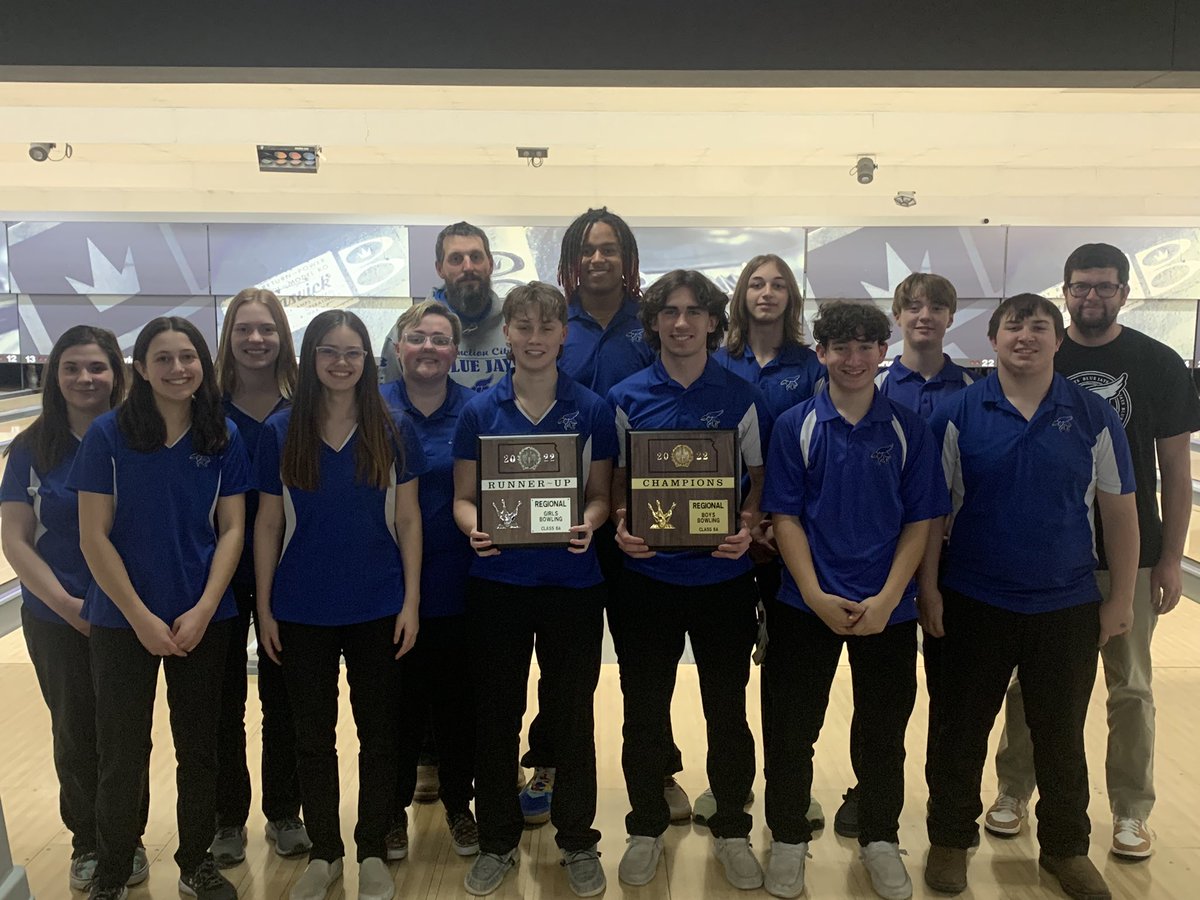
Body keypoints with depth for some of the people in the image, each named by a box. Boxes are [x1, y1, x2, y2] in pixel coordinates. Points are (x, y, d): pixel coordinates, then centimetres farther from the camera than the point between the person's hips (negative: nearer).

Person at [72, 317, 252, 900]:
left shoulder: (224, 438, -2)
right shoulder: (108, 435, -8)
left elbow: (232, 529, -2)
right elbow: (93, 536, -9)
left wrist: (203, 611, -11)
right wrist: (141, 618, -12)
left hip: (203, 620, 2)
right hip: (122, 621, -2)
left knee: (199, 746, 13)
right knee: (122, 753, 8)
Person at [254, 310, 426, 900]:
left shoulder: (393, 431, -3)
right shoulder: (281, 431, -2)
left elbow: (407, 520, -1)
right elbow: (268, 524, 2)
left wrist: (411, 601, -5)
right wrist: (263, 608, 0)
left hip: (377, 609, 0)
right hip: (301, 612, 1)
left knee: (377, 731, 11)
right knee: (313, 736, 13)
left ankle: (373, 852, 29)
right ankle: (323, 852, 32)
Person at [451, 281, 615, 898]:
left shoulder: (592, 409, 1)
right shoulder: (479, 412, 2)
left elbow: (600, 495, 4)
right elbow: (463, 498, 3)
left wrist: (588, 523, -18)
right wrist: (474, 528, -18)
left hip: (573, 582, 0)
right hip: (497, 580, 1)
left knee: (573, 712, 9)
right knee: (496, 713, 10)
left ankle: (578, 841, 29)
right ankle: (497, 841, 30)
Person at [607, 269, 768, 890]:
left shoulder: (741, 397, 0)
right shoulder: (627, 397, 1)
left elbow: (761, 478, 5)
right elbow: (615, 478, 6)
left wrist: (747, 526, -14)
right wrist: (621, 523, -14)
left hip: (722, 576, 0)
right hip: (646, 575, 1)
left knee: (727, 709, 12)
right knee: (643, 711, 12)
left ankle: (731, 829, 32)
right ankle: (646, 827, 32)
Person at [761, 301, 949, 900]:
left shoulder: (908, 429, -1)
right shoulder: (795, 427, -3)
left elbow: (920, 521, -1)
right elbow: (785, 517, -4)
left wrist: (886, 599, -11)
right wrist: (816, 596, -13)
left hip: (887, 609, 1)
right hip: (807, 605, -1)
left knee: (884, 730, 14)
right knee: (793, 728, 9)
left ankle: (881, 839, 34)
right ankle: (787, 838, 29)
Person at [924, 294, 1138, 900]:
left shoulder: (1093, 417, -2)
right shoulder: (958, 413, -6)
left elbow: (1119, 512, 3)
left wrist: (1121, 599, 2)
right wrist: (928, 587, -6)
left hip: (1067, 606, 1)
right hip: (974, 603, -1)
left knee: (1061, 735, 15)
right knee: (961, 729, 11)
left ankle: (1066, 848, 36)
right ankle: (950, 839, 31)